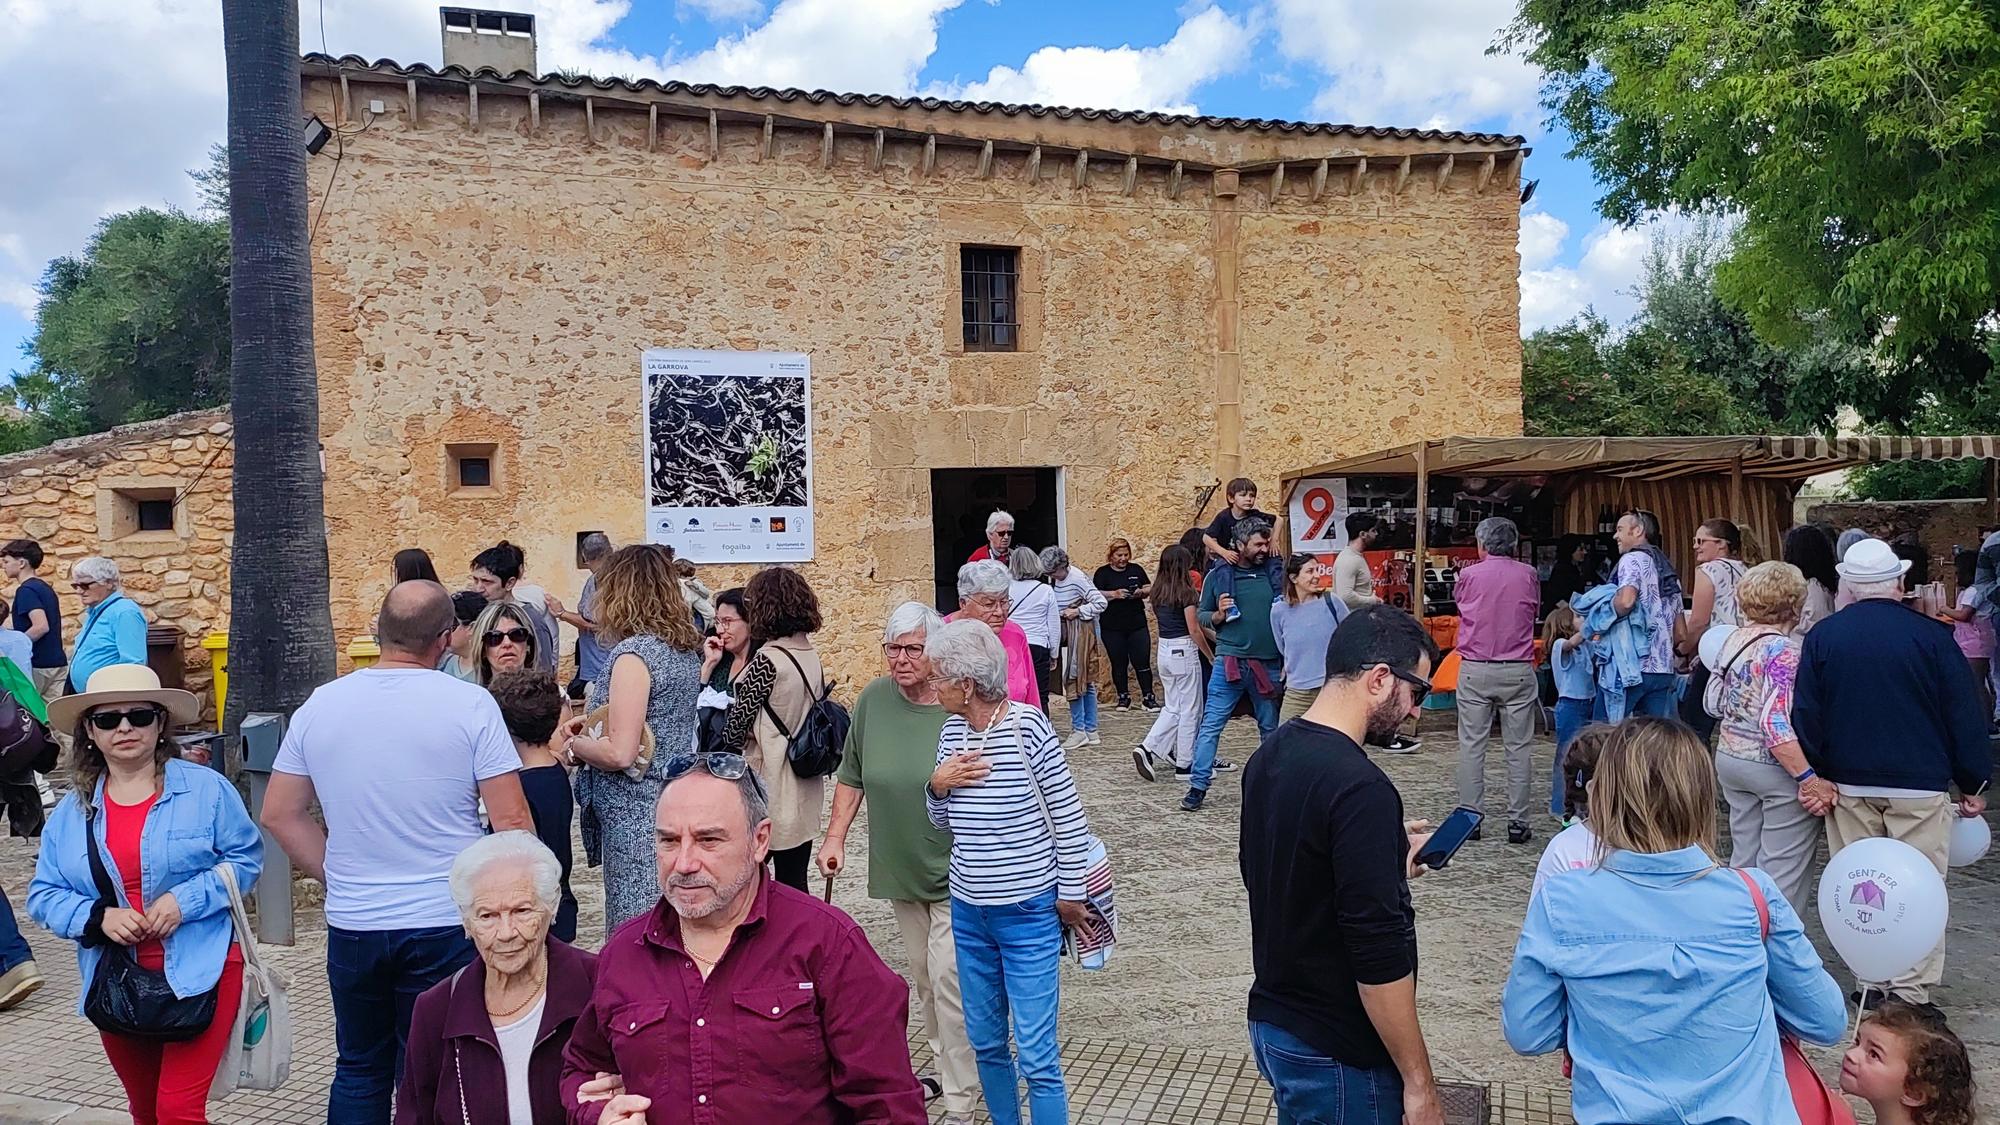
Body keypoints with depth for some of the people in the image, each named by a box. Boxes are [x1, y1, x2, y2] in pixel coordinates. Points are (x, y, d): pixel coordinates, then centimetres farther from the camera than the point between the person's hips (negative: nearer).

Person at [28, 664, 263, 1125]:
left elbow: (247, 858, -3)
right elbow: (43, 895, 6)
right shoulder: (72, 810, 5)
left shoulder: (206, 789, -6)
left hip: (198, 973, -4)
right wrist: (98, 916, -13)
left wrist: (186, 900, -18)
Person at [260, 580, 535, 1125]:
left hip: (351, 923, 3)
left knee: (359, 1071, 20)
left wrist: (337, 877, 15)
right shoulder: (470, 704, -12)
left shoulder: (319, 705, 0)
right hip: (445, 924, -3)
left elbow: (279, 814, 7)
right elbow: (511, 821, -13)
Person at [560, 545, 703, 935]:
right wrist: (597, 720, 16)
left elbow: (620, 754, -21)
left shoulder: (633, 654, -17)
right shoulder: (685, 649, 9)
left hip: (636, 816, -9)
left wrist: (575, 745, -4)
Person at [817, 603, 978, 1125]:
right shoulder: (874, 699, -2)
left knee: (948, 980, -7)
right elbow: (851, 776, 9)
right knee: (925, 979, 18)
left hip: (955, 872, -5)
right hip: (900, 868, 5)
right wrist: (835, 837, 5)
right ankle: (945, 1068, 38)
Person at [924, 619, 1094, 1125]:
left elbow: (1069, 816, -9)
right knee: (985, 1040, 17)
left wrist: (1070, 893, -5)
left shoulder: (1028, 728, -17)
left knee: (1037, 1055, -1)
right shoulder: (951, 732, 1)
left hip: (1029, 914, -6)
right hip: (968, 912, 6)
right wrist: (938, 785, -9)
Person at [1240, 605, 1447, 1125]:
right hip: (1336, 1055, -8)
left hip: (1272, 1024, 8)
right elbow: (1379, 952, -25)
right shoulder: (1360, 788, -25)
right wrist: (1419, 1082, -17)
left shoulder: (1268, 757, 2)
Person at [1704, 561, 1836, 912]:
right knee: (1783, 870, 1)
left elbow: (1713, 703, 12)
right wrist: (1809, 779, -28)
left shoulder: (1735, 639, 5)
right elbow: (1776, 725, -27)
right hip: (1777, 768, -8)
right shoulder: (1783, 650, -19)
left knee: (1743, 860, 16)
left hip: (1729, 759, 8)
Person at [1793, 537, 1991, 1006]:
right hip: (1920, 786, -2)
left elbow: (1805, 716, 1)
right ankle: (1912, 994, 5)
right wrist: (1974, 783, 6)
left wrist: (1814, 775, 9)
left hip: (1849, 784, 2)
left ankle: (1872, 983, 16)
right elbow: (1965, 715, -3)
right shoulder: (1931, 635, -7)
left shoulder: (1821, 636, -1)